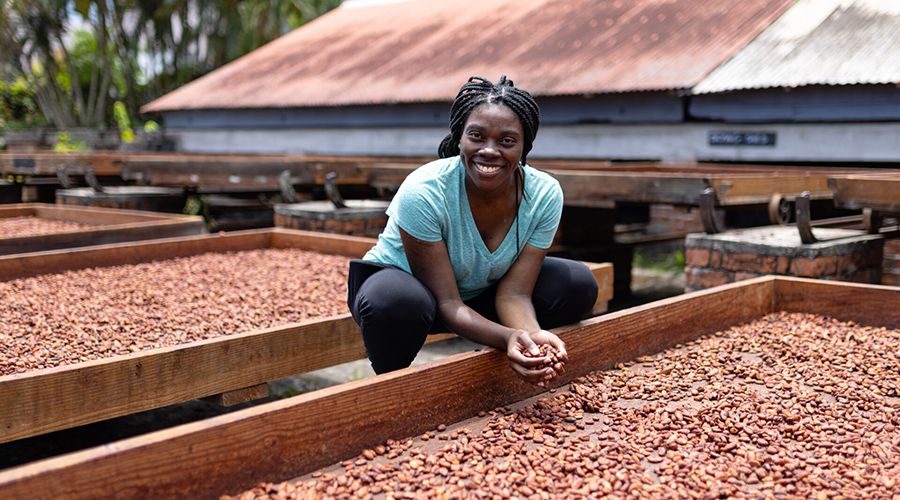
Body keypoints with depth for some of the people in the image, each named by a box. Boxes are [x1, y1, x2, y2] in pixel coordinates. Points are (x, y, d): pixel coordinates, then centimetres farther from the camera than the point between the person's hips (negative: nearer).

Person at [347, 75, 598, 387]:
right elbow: (446, 302, -29)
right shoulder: (423, 193, -31)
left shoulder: (545, 195, -19)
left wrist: (534, 334, -42)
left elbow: (513, 293, -20)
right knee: (396, 301, -40)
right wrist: (507, 337, -46)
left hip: (478, 294, 4)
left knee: (578, 285, -13)